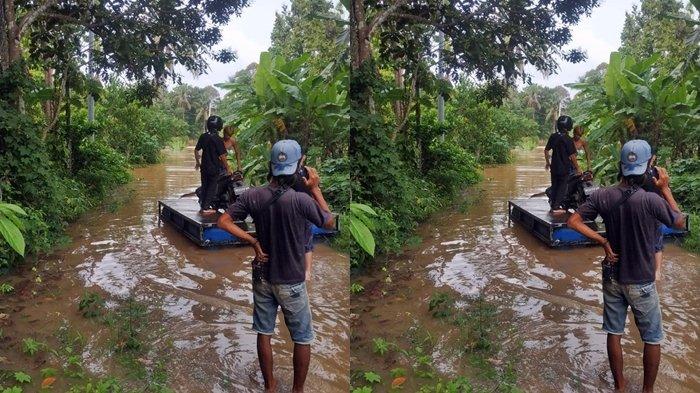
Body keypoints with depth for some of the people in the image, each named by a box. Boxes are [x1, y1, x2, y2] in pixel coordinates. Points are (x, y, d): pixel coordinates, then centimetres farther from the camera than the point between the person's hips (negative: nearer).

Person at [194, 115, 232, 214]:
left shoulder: (203, 136, 1)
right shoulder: (218, 139, -17)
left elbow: (196, 150, 10)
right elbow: (222, 156, -17)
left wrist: (197, 162, 24)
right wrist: (227, 168, -8)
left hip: (204, 166, 6)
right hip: (214, 167, -6)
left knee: (204, 186, 16)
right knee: (212, 187, 4)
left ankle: (202, 205, 23)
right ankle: (206, 208, 4)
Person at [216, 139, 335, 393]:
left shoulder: (252, 195, -10)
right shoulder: (301, 200, -23)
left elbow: (223, 222, -9)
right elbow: (330, 223, -7)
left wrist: (254, 242, -6)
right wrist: (315, 189, -2)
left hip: (263, 278, 4)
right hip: (291, 282, -4)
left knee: (264, 333, 18)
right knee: (302, 339, 13)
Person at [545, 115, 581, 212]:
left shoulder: (553, 136, 0)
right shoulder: (568, 140, -16)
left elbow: (546, 150, 7)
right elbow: (572, 156, -16)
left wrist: (547, 162, 20)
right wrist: (577, 168, -6)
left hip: (554, 167, 5)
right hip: (564, 168, -5)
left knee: (554, 186, 17)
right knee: (562, 187, 4)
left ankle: (552, 203, 26)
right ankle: (556, 207, 5)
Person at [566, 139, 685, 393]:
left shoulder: (602, 196, -11)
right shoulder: (651, 200, -23)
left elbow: (573, 222, -10)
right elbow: (679, 222, -5)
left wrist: (603, 242, -6)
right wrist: (665, 189, 1)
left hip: (612, 278, 4)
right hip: (641, 283, -4)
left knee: (614, 333, 16)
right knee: (652, 339, 15)